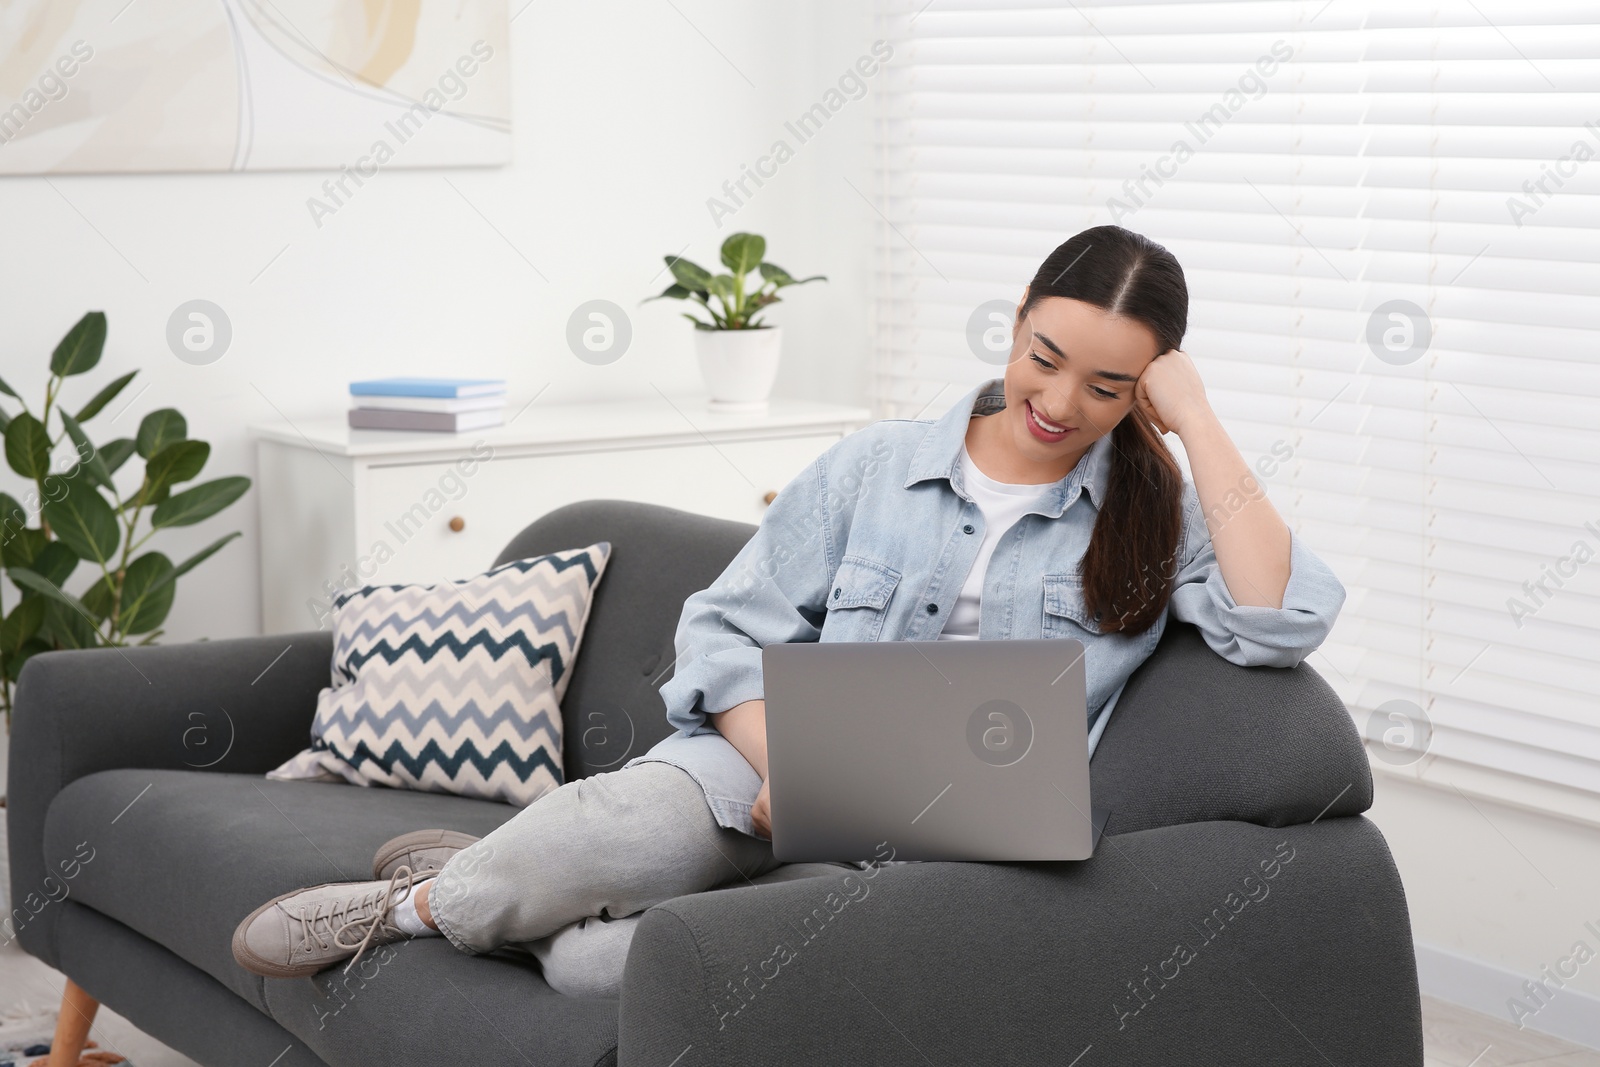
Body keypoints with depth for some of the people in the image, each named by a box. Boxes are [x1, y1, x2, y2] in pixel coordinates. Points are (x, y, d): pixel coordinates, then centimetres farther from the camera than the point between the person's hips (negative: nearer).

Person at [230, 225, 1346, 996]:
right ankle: (440, 893, -4)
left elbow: (1283, 621, -14)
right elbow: (730, 629, 6)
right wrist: (785, 766, -14)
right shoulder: (875, 467, 8)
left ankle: (431, 903, 0)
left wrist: (1197, 417, -10)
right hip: (769, 775, 2)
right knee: (616, 827, -36)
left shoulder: (1159, 517, 5)